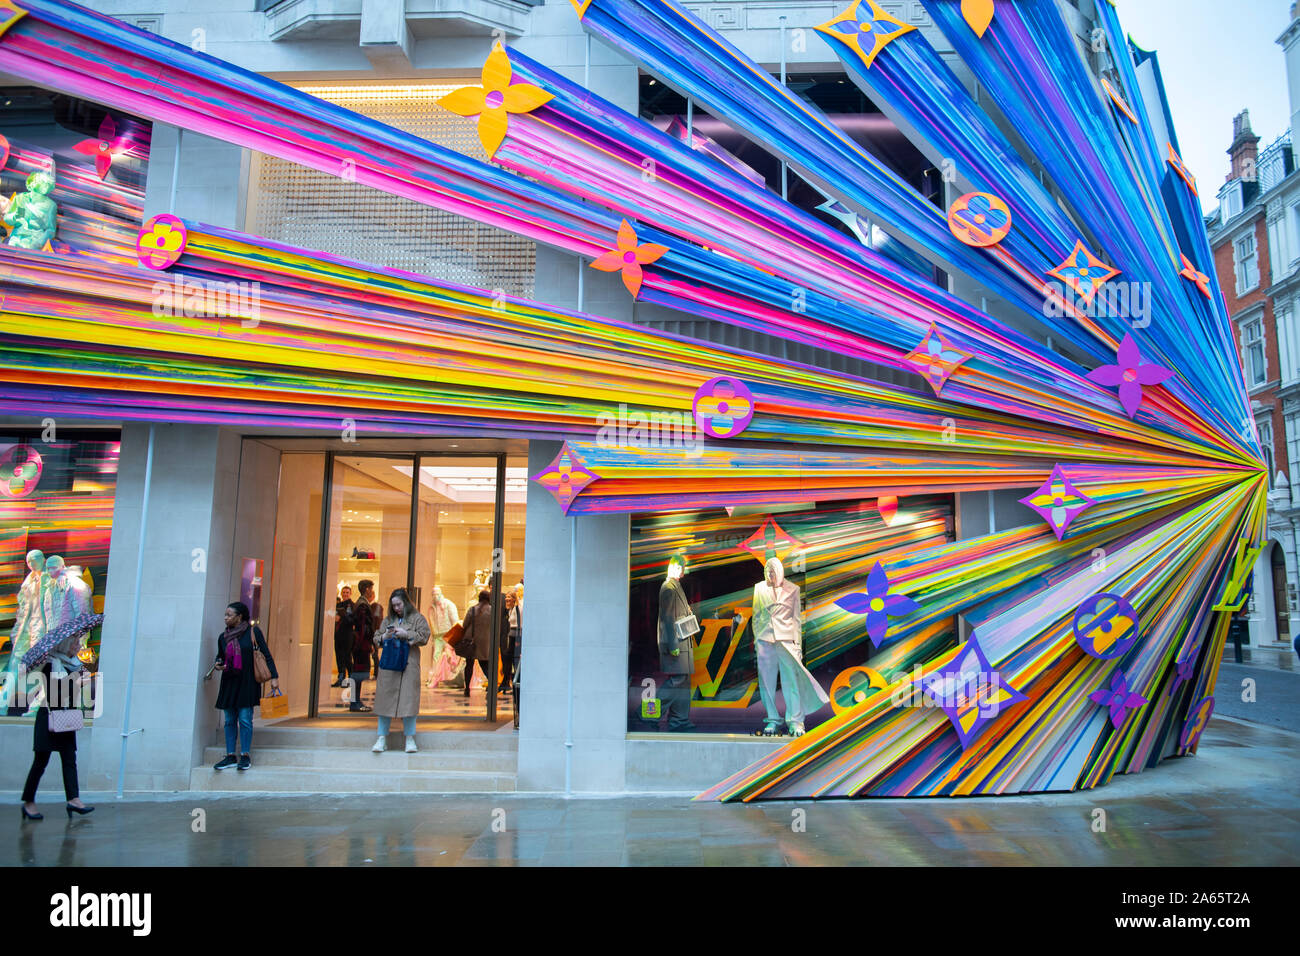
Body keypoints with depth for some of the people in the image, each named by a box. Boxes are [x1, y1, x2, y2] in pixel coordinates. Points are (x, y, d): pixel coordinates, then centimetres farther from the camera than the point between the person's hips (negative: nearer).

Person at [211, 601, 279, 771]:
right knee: (230, 720, 7)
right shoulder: (223, 637, 8)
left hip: (247, 682, -5)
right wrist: (217, 665, -1)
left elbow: (266, 655, -3)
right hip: (229, 682, 5)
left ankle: (246, 756, 3)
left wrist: (274, 677, -7)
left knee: (245, 719, -5)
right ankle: (230, 756, 13)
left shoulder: (253, 632, -5)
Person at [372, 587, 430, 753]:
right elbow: (376, 638, 18)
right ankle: (382, 739, 8)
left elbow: (424, 637, -2)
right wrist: (384, 637, -3)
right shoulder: (388, 620, 17)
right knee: (385, 699, 1)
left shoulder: (417, 618, 7)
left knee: (408, 699, -4)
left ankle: (410, 738, 5)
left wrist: (406, 634, -12)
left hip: (409, 664, -3)